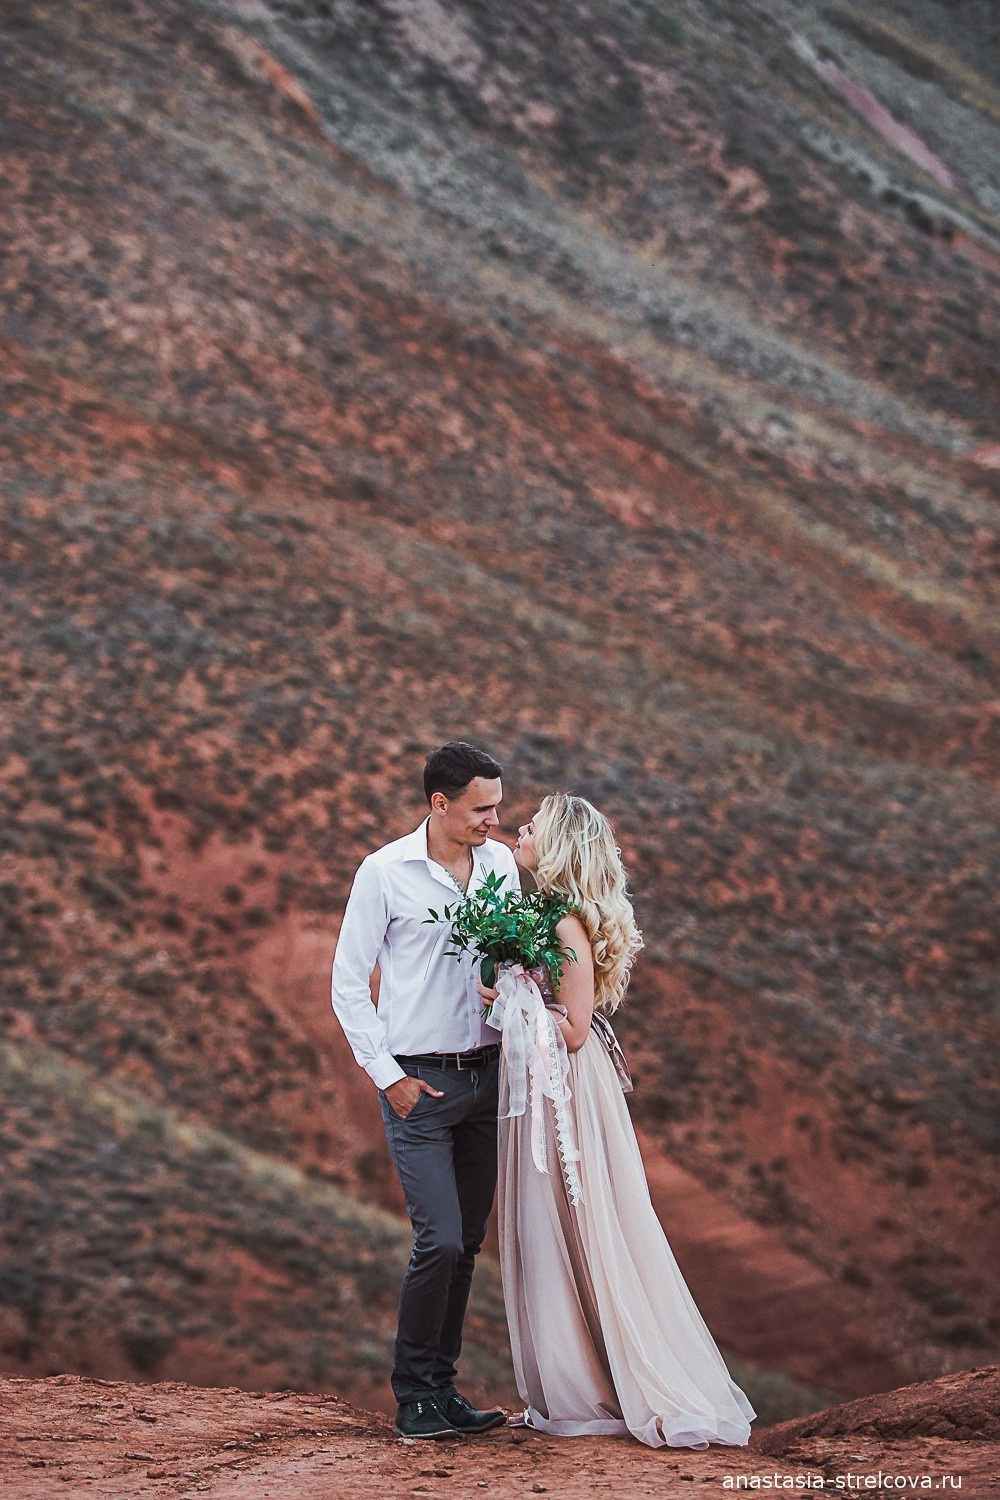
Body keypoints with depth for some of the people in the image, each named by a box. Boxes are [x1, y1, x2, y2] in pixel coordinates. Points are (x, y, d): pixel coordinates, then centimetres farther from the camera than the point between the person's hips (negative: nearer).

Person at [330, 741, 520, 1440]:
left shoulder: (502, 863, 5)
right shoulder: (386, 872, -9)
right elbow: (349, 983, -5)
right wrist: (388, 1076, -9)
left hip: (487, 1072, 5)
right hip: (420, 1083, -5)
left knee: (468, 1242, 8)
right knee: (440, 1240, -13)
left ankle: (443, 1386, 18)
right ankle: (414, 1397, 1)